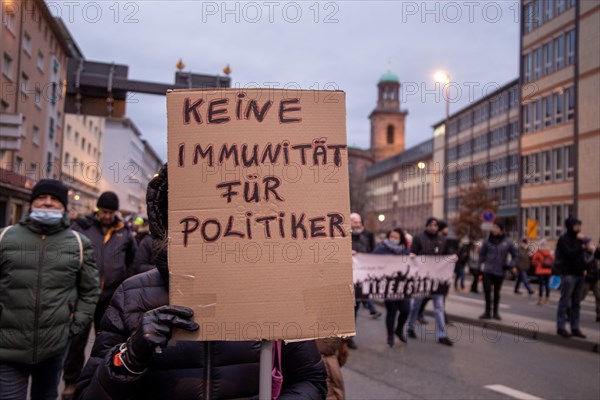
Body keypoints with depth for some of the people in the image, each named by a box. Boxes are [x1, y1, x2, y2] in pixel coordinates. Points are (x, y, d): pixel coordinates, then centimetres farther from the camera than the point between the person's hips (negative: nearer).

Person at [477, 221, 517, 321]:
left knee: (496, 292, 10)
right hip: (488, 271, 0)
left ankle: (495, 312, 23)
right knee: (487, 290, -7)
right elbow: (482, 254, 7)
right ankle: (488, 312, 5)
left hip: (500, 271, 0)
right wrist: (479, 266, 3)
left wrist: (512, 265, 1)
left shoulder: (507, 242, -3)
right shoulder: (488, 241, -1)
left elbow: (515, 254, 10)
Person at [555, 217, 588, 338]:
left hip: (579, 274, 8)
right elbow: (570, 254, -20)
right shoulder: (563, 239, -8)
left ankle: (575, 328, 14)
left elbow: (581, 254, 21)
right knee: (565, 302, -5)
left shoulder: (577, 238, 16)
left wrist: (584, 268, 8)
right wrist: (580, 242, -18)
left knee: (576, 303, 9)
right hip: (568, 274, -8)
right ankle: (561, 327, -1)